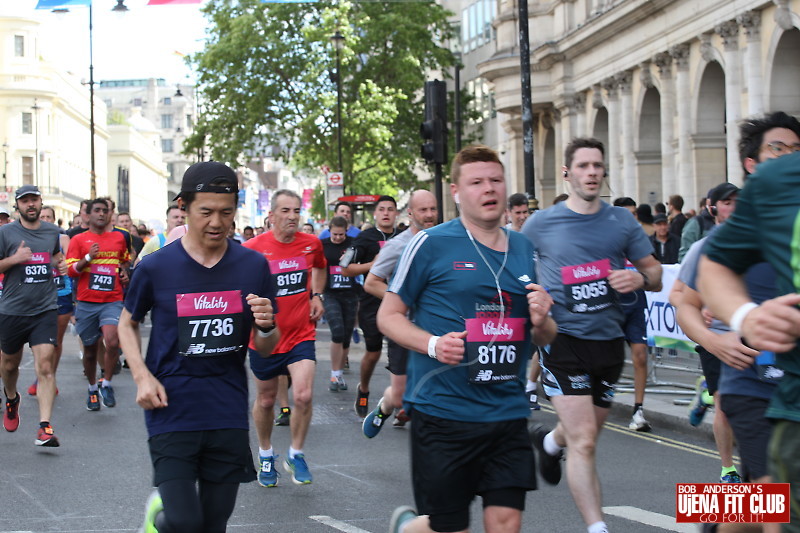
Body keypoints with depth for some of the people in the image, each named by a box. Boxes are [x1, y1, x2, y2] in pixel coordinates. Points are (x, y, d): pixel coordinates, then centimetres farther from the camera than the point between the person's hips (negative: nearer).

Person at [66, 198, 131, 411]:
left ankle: (107, 384, -2)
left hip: (113, 301, 0)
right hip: (87, 303, 0)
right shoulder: (78, 240, 3)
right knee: (90, 349, 9)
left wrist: (124, 272, 11)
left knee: (112, 342, -22)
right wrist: (88, 258, -18)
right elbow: (71, 270, -3)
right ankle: (92, 389, 30)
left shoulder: (118, 238, 12)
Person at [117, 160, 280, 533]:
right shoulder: (156, 268, -5)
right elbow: (127, 324, 11)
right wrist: (142, 376, -4)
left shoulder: (254, 267, 1)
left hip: (229, 417, 3)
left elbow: (264, 349, 8)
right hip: (172, 414, -3)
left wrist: (266, 327, -15)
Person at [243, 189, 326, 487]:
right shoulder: (253, 248, -11)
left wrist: (316, 296, 9)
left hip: (301, 335, 1)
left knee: (303, 396, -15)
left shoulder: (311, 244, -1)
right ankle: (265, 455, 37)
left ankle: (296, 454, 9)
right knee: (265, 401, 13)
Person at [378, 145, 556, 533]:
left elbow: (545, 338, 19)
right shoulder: (431, 244, -5)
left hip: (508, 412, 5)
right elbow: (388, 315, 0)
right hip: (443, 410, -4)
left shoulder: (524, 249, 11)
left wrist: (541, 321, -5)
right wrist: (432, 344, -18)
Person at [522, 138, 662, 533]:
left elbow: (655, 274, 9)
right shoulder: (541, 224, -1)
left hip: (609, 340, 4)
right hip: (563, 340, -4)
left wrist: (640, 279, -14)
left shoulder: (621, 221, 5)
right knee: (583, 441, -15)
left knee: (586, 432, 21)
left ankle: (550, 441, 55)